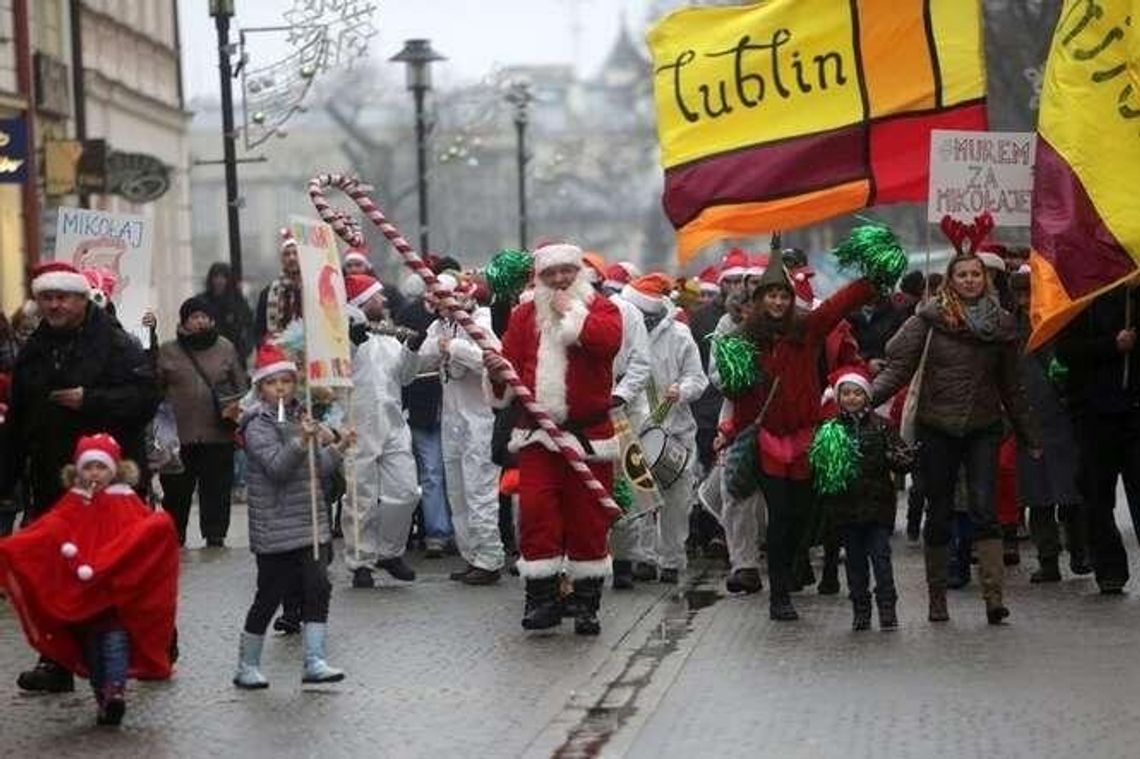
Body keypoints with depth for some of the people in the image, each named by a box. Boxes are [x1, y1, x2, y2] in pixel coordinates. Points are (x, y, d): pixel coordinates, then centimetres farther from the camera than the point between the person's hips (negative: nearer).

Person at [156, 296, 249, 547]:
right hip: (179, 437, 0)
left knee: (217, 490, 4)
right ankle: (174, 539, 18)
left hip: (218, 435, 0)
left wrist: (237, 407, -4)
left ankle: (215, 538, 14)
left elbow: (242, 386, 11)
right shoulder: (168, 351, 5)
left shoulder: (226, 348, 8)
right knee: (176, 491, 6)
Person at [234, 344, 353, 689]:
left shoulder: (301, 417, 12)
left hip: (310, 522, 6)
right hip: (275, 527, -6)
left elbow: (318, 468, 16)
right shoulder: (258, 425, -9)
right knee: (270, 594, 0)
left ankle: (314, 661, 0)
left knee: (317, 587, -2)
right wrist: (301, 442, -35)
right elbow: (277, 466, -22)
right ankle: (247, 667, 13)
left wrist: (337, 447, -1)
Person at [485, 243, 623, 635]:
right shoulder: (525, 315, 11)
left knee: (588, 519, 3)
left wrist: (571, 312, -14)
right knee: (536, 514, -7)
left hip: (589, 434, -2)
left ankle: (586, 603, 13)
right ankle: (542, 598, 1)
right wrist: (498, 371, -15)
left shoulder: (600, 307, 1)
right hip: (537, 433, 2)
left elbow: (609, 340, -21)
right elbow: (512, 361, 7)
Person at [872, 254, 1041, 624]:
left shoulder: (1001, 324, 7)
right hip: (937, 429, -1)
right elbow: (899, 366, -6)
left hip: (983, 429, 1)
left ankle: (994, 596, -16)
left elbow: (1010, 386, 15)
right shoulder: (930, 318, -2)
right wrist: (867, 397, -21)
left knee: (985, 510, -11)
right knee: (939, 514, 7)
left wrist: (1030, 436, 18)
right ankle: (937, 598, 17)